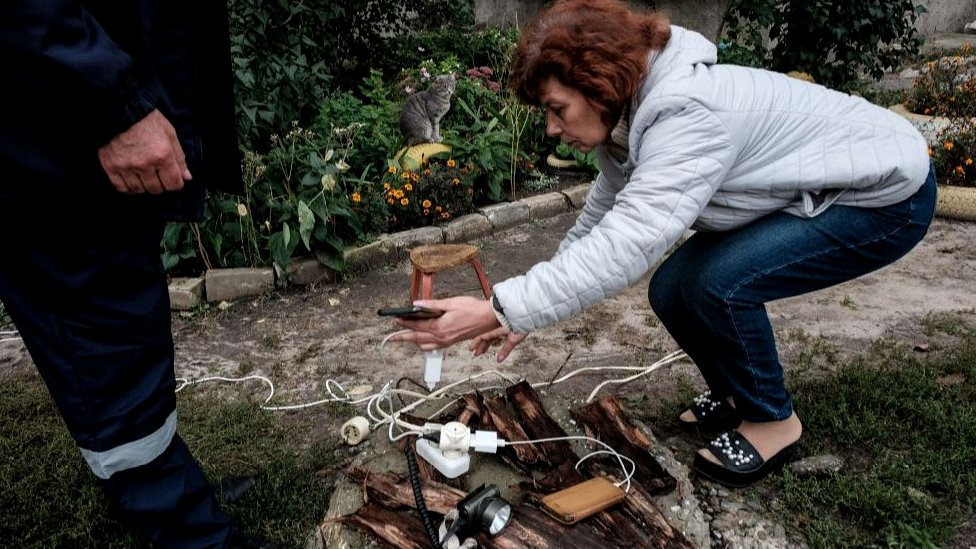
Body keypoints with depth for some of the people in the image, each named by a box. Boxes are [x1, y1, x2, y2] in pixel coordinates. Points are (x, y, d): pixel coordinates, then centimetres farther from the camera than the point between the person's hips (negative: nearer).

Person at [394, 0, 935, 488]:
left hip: (886, 193, -8)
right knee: (672, 290, -6)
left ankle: (771, 419, 1)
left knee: (719, 284, -25)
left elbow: (623, 245, -42)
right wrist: (525, 309, -3)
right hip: (813, 191, 8)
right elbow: (598, 221, 1)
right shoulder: (632, 114, -6)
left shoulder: (689, 113, -34)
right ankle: (734, 392, 19)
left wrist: (500, 310, -42)